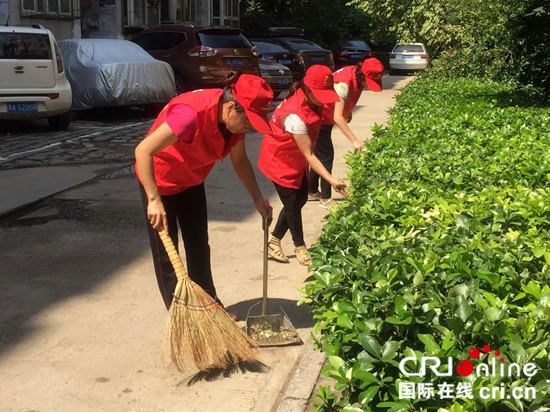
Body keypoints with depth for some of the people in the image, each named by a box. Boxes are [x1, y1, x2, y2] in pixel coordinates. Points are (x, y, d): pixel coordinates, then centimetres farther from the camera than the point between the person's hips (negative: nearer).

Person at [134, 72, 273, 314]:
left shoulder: (236, 117, -15)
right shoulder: (193, 113, -38)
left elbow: (239, 160, 2)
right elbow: (142, 151, -38)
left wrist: (258, 199, -1)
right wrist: (154, 200, -38)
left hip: (192, 181, 7)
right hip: (159, 180, -7)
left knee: (199, 246, 15)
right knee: (166, 253, 2)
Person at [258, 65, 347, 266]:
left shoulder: (310, 99, -13)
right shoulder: (295, 115, -36)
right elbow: (309, 155, -35)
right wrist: (331, 180, -39)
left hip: (297, 159, 9)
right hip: (280, 160, -9)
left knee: (301, 198, 11)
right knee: (293, 202, 0)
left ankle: (274, 241, 24)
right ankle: (300, 247, 19)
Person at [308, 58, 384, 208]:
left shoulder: (357, 77, -8)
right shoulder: (344, 84, -34)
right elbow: (337, 117, -39)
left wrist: (348, 111, 7)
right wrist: (354, 140, -41)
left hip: (326, 118, 9)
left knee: (320, 155, 17)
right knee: (326, 156, -7)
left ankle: (312, 191, 29)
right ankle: (325, 199, 0)